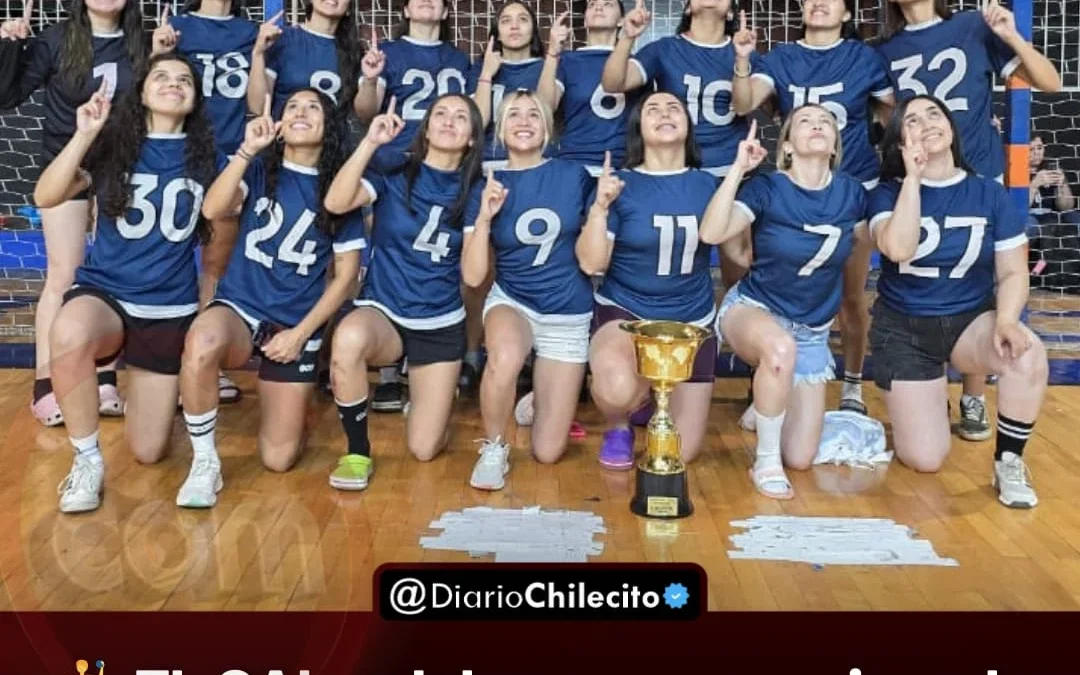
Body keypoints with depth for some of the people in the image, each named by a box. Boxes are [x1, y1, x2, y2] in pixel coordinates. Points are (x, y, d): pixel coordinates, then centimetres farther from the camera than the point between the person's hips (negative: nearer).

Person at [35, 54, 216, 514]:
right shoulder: (115, 142, -2)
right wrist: (84, 136, -19)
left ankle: (149, 386, 39)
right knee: (69, 334, -41)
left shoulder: (204, 154, 0)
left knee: (148, 453, 4)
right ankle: (87, 460, -18)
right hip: (103, 292, -1)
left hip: (170, 309, 1)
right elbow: (45, 197, -12)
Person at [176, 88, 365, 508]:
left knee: (278, 460, -2)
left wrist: (300, 333, -7)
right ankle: (204, 462, -18)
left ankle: (290, 397, 33)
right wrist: (248, 149, -21)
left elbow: (346, 276, 1)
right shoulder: (259, 171, 3)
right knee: (202, 343, -39)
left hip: (297, 325, 0)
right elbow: (212, 210, -16)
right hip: (240, 307, 0)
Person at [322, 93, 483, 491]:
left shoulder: (473, 191, 0)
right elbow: (336, 203, -23)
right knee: (348, 338, -40)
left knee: (424, 450, -2)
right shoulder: (393, 174, -5)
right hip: (382, 312, -1)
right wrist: (370, 142, -28)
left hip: (441, 325, 2)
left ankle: (432, 396, 35)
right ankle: (357, 453, -18)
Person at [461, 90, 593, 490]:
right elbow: (473, 276, -10)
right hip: (511, 301, 0)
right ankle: (493, 449, -13)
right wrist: (484, 217, -21)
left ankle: (539, 397, 35)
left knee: (548, 453, 0)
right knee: (505, 358, -41)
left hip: (569, 315, 1)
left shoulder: (574, 175, -5)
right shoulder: (488, 187, -4)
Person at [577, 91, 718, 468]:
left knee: (681, 454, 4)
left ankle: (656, 394, 38)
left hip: (693, 321, 3)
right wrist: (600, 206, -25)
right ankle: (618, 424, 2)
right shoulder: (619, 184, -8)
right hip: (624, 312, -3)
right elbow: (591, 264, -11)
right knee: (618, 388, -38)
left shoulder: (708, 185, 0)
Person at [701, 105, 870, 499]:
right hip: (752, 308, -4)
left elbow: (861, 244, 16)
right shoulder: (767, 188, -15)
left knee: (800, 459, 1)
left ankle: (769, 399, 35)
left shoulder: (852, 193, -6)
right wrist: (739, 168, -32)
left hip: (813, 330, 4)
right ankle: (765, 461, -22)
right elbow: (711, 233, -31)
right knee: (781, 347, -44)